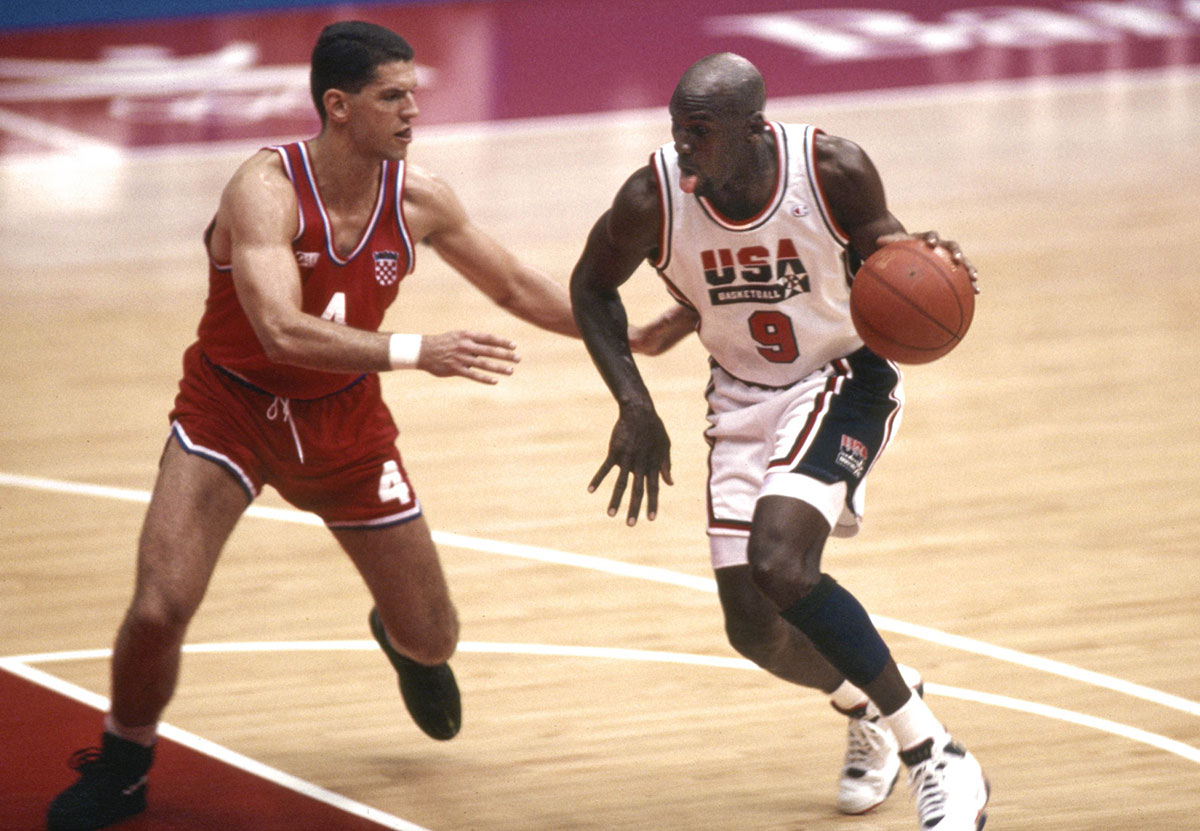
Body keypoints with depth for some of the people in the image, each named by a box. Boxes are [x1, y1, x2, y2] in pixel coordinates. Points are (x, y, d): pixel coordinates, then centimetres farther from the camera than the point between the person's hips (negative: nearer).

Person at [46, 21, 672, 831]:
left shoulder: (417, 198, -11)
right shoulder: (266, 188, -27)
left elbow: (516, 285, 5)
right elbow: (282, 333, -39)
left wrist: (623, 332, -2)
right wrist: (415, 352, -45)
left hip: (344, 421, 4)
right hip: (232, 407, -4)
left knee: (432, 637, 9)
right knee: (160, 608, -22)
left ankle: (402, 641, 49)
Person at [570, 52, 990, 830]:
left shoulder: (833, 169, -24)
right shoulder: (653, 197, -20)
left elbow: (879, 244, -3)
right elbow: (592, 287, 1)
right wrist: (635, 405, -9)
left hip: (844, 378, -4)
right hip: (744, 397, 4)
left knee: (780, 562, -28)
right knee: (756, 631, -1)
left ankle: (934, 754, -15)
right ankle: (867, 705, 36)